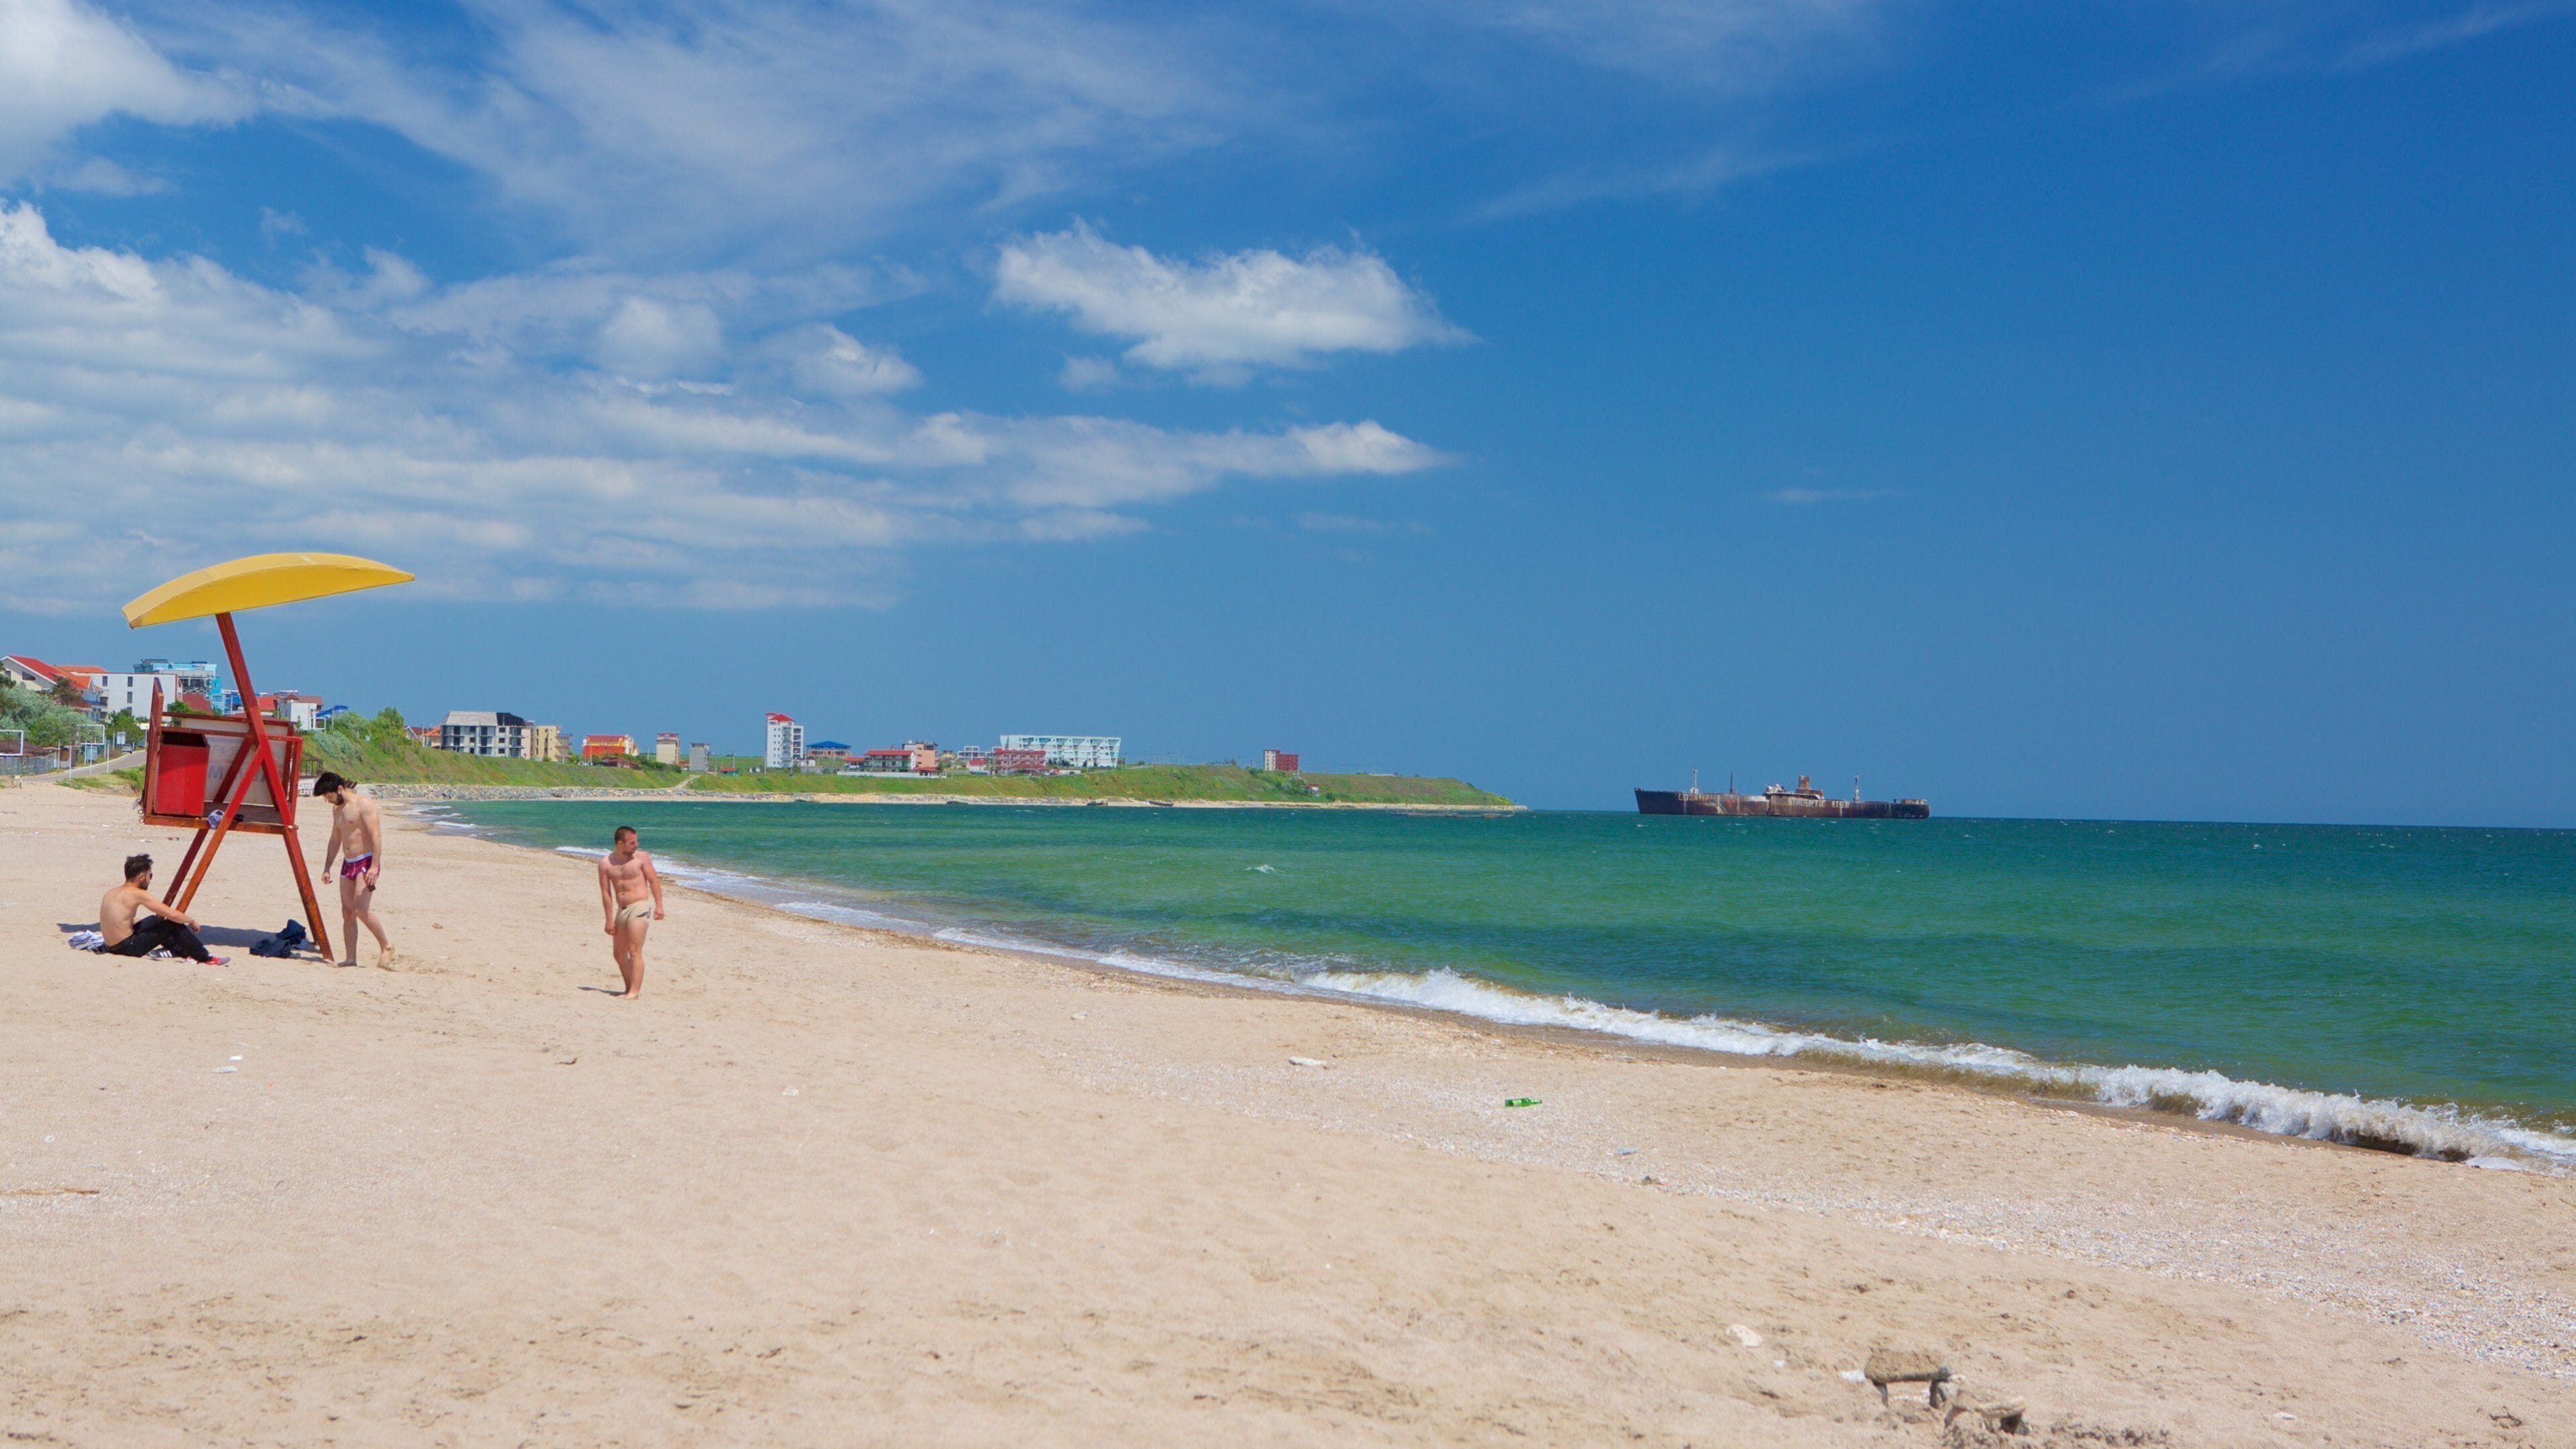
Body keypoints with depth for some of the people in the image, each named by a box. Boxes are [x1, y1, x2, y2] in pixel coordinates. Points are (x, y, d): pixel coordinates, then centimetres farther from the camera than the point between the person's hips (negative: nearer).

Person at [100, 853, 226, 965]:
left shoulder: (111, 892, 12)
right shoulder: (138, 894, -14)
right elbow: (173, 915, -17)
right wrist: (191, 921, 3)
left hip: (112, 947, 9)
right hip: (129, 948, -9)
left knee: (155, 920, 27)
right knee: (174, 925, -3)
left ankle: (184, 952, 33)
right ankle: (206, 957, 5)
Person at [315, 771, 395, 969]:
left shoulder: (363, 804, -12)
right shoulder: (337, 809, 15)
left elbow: (376, 836, -18)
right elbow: (335, 840, 25)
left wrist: (374, 867, -25)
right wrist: (327, 868, 21)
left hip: (366, 862, -9)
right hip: (348, 864, 9)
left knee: (361, 910, -19)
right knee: (347, 913, 3)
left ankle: (386, 947, -4)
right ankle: (351, 959, 4)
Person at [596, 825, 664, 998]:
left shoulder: (641, 857, 0)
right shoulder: (606, 864, 4)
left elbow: (654, 881, 2)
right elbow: (606, 892, 3)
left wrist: (659, 906, -6)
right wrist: (610, 920, 0)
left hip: (639, 907, -5)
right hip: (621, 911, 5)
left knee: (635, 951, -13)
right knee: (619, 954, 11)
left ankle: (634, 992, -16)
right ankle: (629, 988, 25)